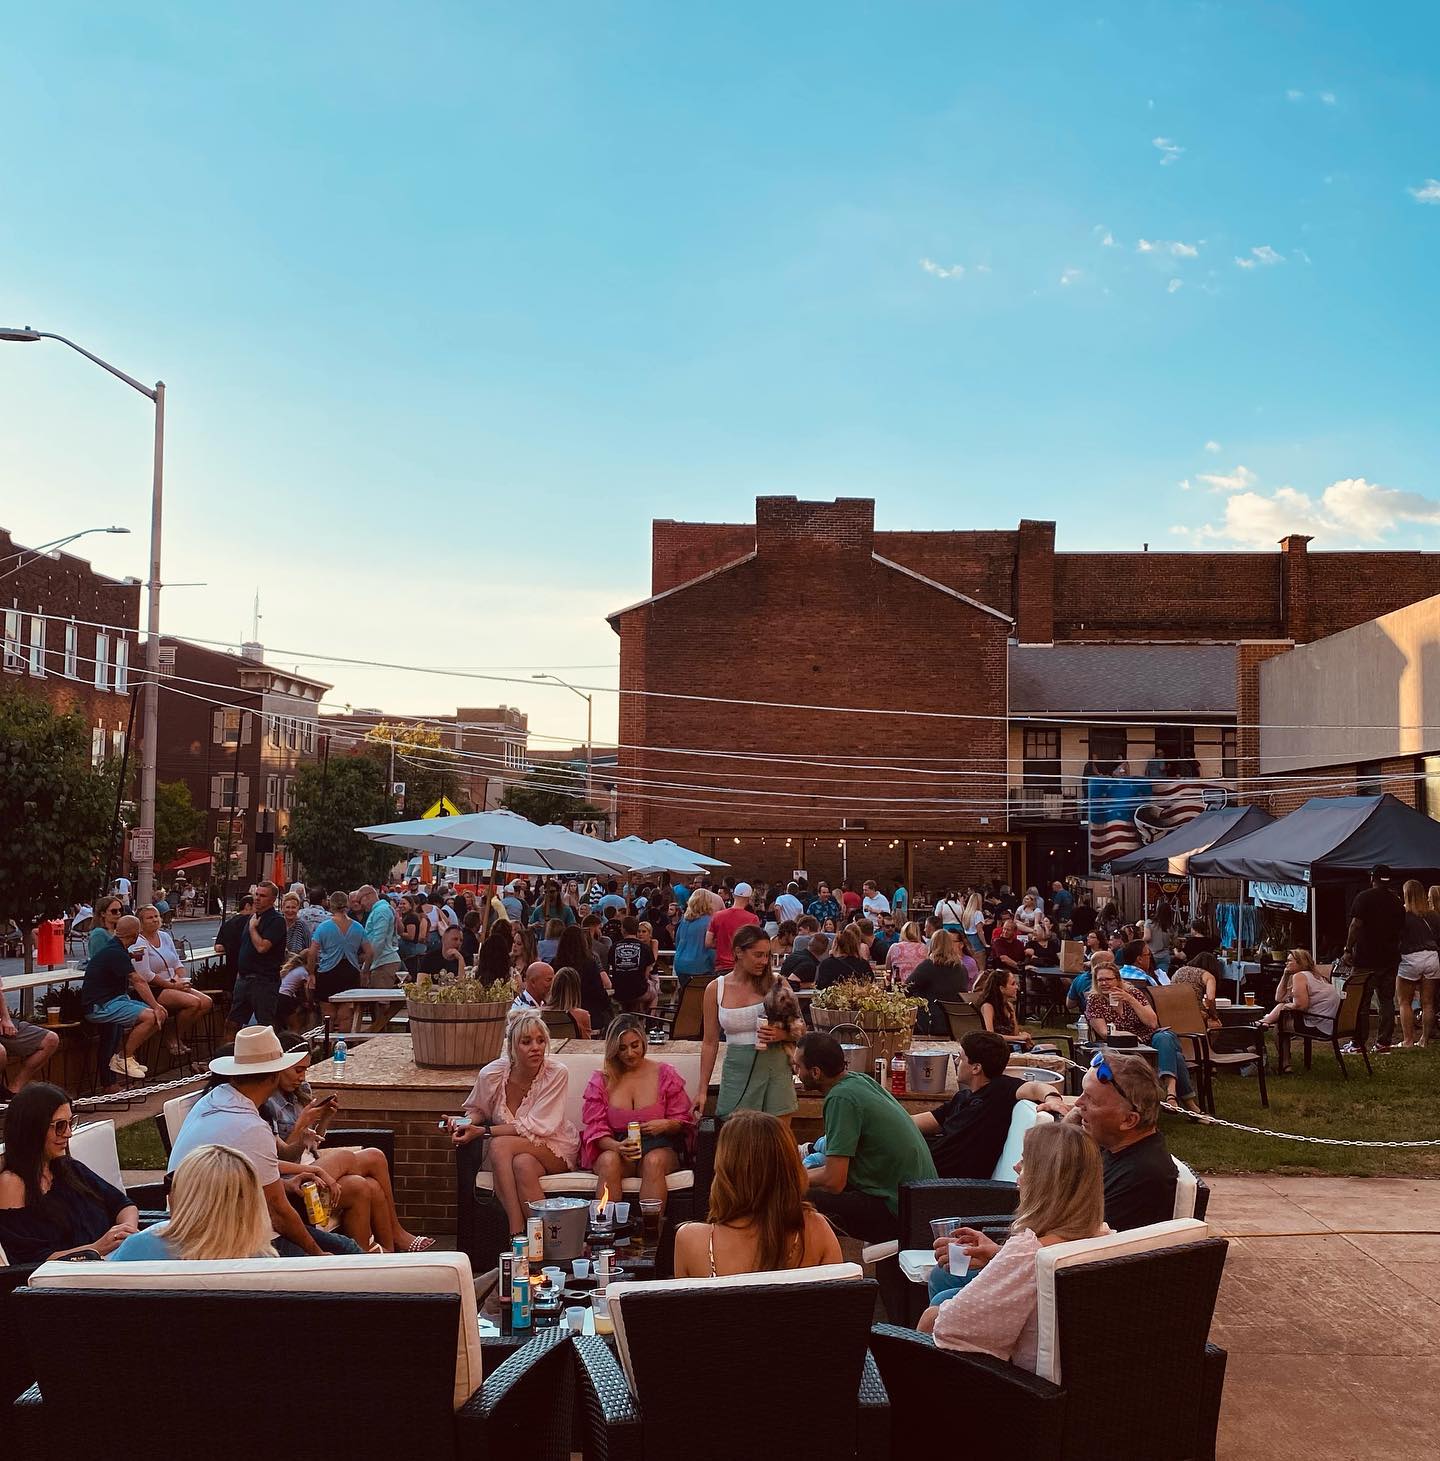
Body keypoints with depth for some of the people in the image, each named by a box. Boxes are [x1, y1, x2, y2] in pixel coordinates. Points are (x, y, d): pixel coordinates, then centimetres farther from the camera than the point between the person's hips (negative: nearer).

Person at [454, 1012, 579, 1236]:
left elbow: (534, 1127, -18)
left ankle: (517, 1233, -30)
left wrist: (484, 1131, -22)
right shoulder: (491, 1074, -9)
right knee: (523, 1165, -35)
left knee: (499, 1145, -31)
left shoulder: (557, 1073, -16)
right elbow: (477, 1110, 12)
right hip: (509, 1152, 2)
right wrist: (465, 1123, -12)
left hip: (554, 1147, -2)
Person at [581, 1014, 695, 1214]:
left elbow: (684, 1121, 11)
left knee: (653, 1161, -35)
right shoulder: (600, 1081, 9)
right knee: (609, 1161, -34)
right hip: (613, 1146, 1)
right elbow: (595, 1129, 2)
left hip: (659, 1146, 0)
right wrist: (617, 1146, -19)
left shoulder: (665, 1075, 8)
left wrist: (665, 1125, -13)